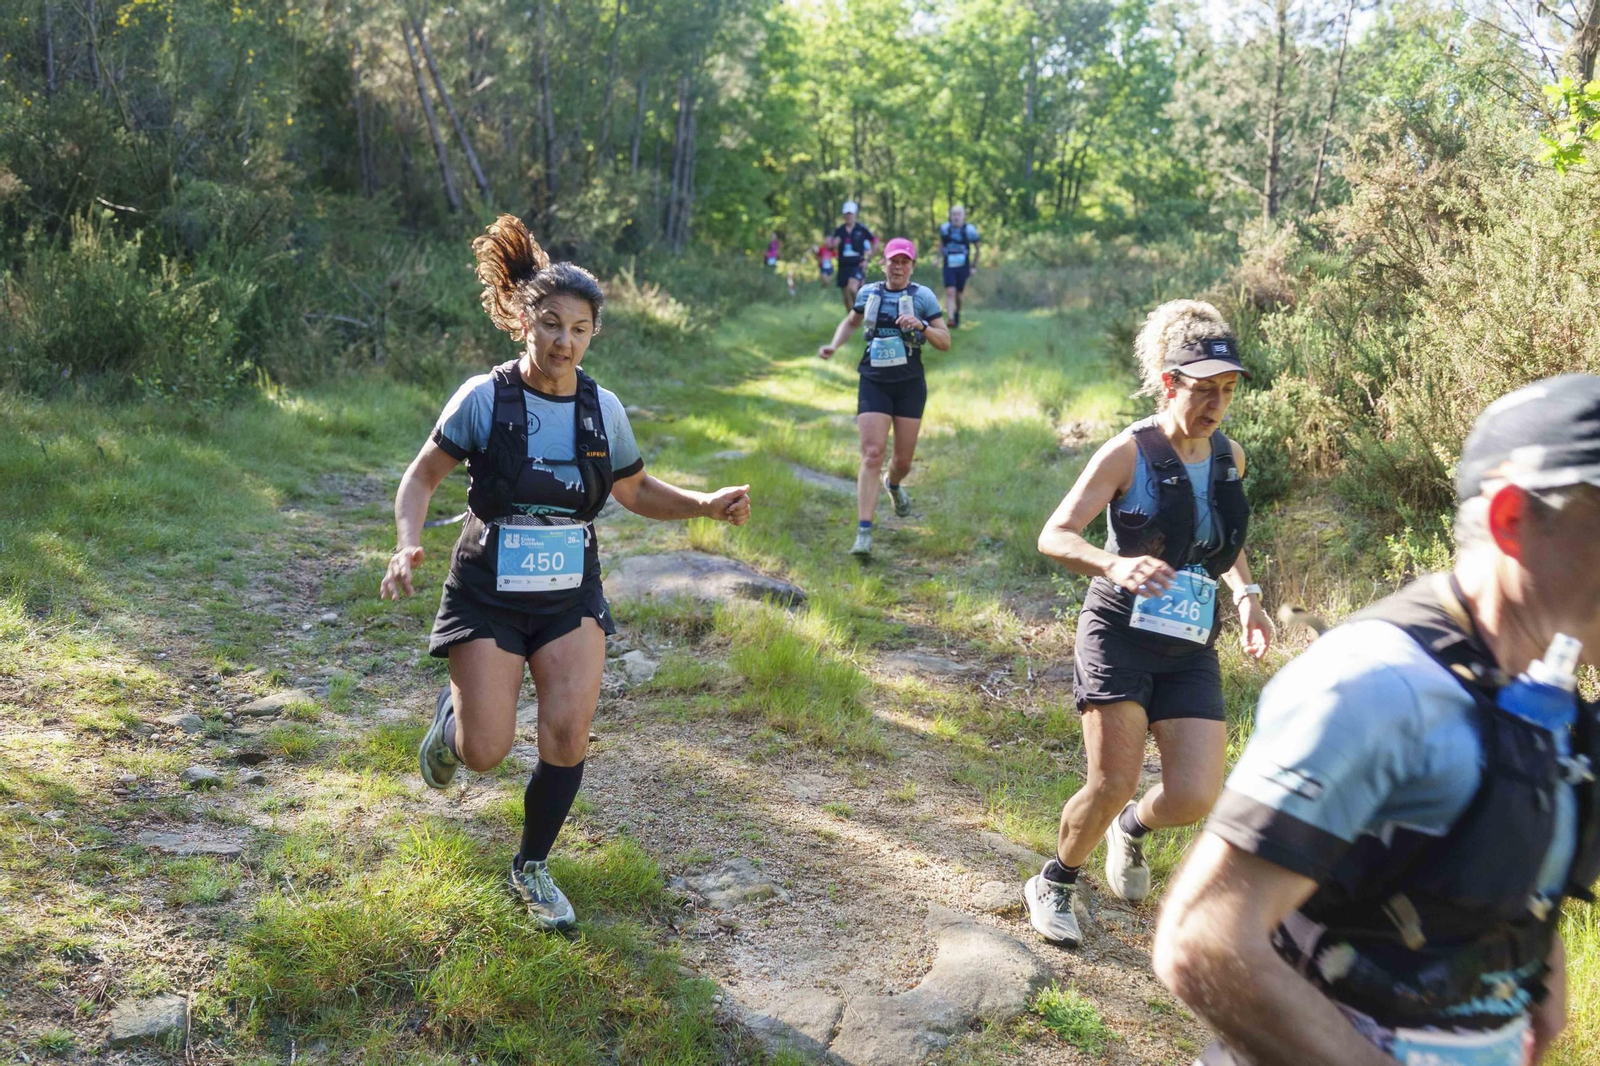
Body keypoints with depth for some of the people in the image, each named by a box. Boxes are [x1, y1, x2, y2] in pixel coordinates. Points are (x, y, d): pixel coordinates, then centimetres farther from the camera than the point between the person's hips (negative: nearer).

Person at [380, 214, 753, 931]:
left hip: (571, 598, 3)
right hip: (487, 596, -2)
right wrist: (408, 547, -20)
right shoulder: (484, 398, -13)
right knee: (485, 752, -3)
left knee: (567, 736, -7)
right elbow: (423, 476, -3)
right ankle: (452, 713, 37)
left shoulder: (602, 410, -3)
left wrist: (707, 505, -3)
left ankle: (532, 867, 19)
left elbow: (636, 493, 12)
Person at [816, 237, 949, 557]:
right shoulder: (868, 293, 6)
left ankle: (893, 484, 49)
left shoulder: (923, 296, 0)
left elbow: (945, 343, -1)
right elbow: (851, 321, 26)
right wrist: (834, 345, 8)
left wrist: (921, 327, -19)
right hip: (874, 383, 0)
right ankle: (864, 533, -15)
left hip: (910, 384, 0)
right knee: (872, 455, -13)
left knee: (904, 460, 8)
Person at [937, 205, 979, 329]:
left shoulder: (969, 230, -6)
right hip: (949, 266, 0)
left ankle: (957, 316, 32)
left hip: (963, 267, 0)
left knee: (959, 294, 9)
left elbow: (976, 249, 6)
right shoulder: (945, 228, -2)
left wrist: (974, 266, 5)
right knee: (950, 292, -15)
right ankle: (951, 319, -23)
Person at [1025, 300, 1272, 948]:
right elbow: (1053, 536, -16)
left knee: (1195, 797, -7)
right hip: (1119, 634, -5)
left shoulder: (1230, 457, 8)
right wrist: (1114, 564, -35)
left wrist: (1246, 595, 9)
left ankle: (1134, 828, 30)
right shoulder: (1129, 452, -10)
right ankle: (1054, 884, 17)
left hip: (1191, 650, 5)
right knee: (1112, 784, -11)